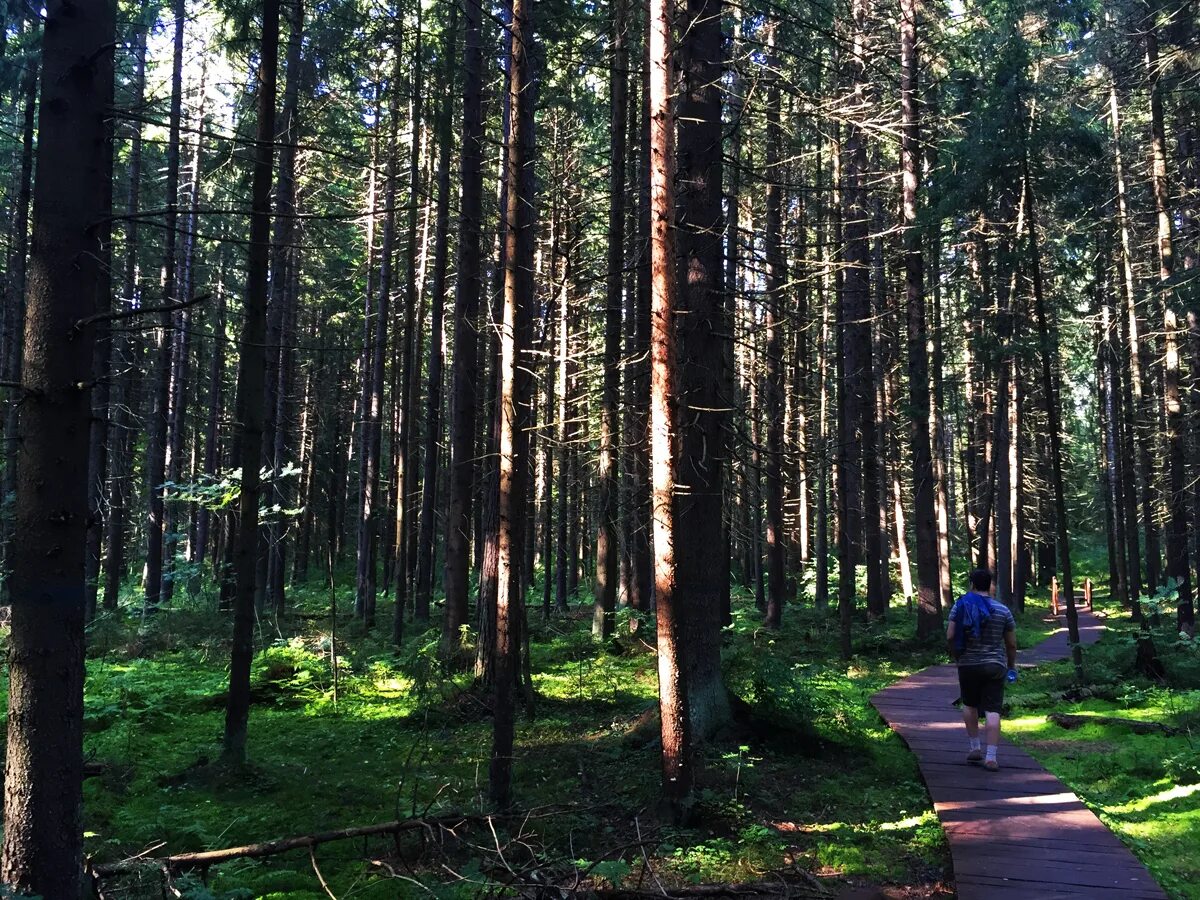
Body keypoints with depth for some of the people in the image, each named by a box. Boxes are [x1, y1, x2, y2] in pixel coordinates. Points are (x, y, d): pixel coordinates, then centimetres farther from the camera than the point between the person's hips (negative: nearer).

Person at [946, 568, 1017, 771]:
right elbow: (1011, 644, 4)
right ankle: (991, 757, -7)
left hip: (968, 665, 0)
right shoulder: (1003, 610, 0)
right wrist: (1011, 666, 19)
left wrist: (956, 656, 9)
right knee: (992, 711, -1)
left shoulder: (961, 605, -3)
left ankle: (975, 748, 23)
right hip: (995, 666, 0)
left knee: (970, 705, 21)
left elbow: (950, 636, -8)